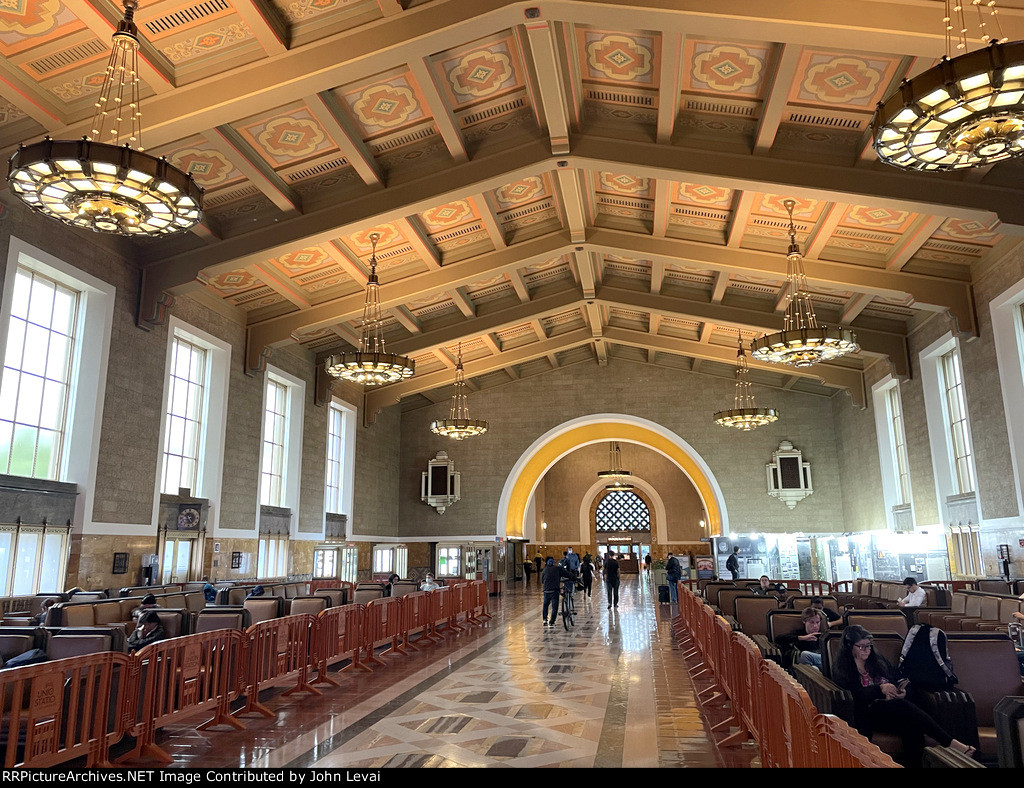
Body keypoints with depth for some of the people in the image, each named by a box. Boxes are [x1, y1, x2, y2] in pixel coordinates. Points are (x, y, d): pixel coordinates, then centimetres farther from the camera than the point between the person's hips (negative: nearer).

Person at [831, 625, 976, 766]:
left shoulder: (877, 660, 21)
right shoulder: (841, 669, 3)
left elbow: (898, 682, 17)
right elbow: (854, 694, -10)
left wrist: (901, 690, -6)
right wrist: (880, 689, -19)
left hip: (892, 711, 5)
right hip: (867, 715, -5)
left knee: (912, 726, -30)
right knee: (902, 706, -32)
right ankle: (951, 743, -30)